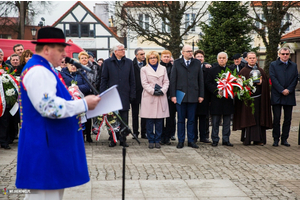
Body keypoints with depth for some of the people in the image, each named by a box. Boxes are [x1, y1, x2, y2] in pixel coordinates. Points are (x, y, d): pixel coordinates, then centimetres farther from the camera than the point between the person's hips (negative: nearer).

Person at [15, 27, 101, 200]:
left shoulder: (44, 70, 17)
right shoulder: (38, 71, -17)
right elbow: (50, 108, -27)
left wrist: (77, 104, 14)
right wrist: (84, 104, -18)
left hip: (53, 145, 11)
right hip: (44, 146, -11)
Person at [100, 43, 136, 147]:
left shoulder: (129, 62, 8)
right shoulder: (107, 62, 4)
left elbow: (132, 80, 9)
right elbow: (104, 79, 3)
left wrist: (132, 94, 2)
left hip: (124, 95, 1)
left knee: (124, 119, 3)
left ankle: (123, 139, 10)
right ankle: (112, 139, 12)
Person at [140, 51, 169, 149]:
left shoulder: (163, 69, 15)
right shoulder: (144, 69, 7)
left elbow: (166, 82, 10)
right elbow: (144, 83, 0)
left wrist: (162, 90, -8)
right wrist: (153, 91, -12)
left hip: (161, 97, 2)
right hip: (149, 97, -2)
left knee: (159, 120, 1)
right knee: (149, 121, -2)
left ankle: (157, 140, 8)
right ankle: (151, 141, 6)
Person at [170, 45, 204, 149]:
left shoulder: (197, 63, 8)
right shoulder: (177, 63, 4)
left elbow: (200, 80, 8)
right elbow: (173, 80, 2)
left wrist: (201, 95, 3)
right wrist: (173, 95, -5)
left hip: (193, 96, 1)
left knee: (191, 120, 6)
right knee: (181, 119, 5)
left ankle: (191, 140, 14)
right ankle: (181, 141, 13)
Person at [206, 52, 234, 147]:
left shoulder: (231, 70, 10)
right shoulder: (212, 70, 4)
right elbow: (208, 83, -2)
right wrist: (217, 91, -14)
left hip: (228, 100, 2)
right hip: (216, 100, -2)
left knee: (227, 122, 7)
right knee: (215, 122, 2)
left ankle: (226, 139, 15)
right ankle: (215, 140, 10)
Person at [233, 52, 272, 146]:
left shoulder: (261, 71, 12)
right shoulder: (243, 71, 5)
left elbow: (266, 84, 9)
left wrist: (261, 83, -10)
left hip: (258, 98, 2)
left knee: (258, 119, 1)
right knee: (247, 118, -3)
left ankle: (258, 139, 6)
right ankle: (247, 139, 3)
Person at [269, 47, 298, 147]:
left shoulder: (294, 66, 13)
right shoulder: (273, 65, 4)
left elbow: (295, 79, 5)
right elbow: (273, 79, -5)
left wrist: (289, 90, -9)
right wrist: (282, 90, -13)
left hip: (289, 96, 3)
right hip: (277, 96, -3)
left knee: (288, 119, 5)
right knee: (276, 118, -2)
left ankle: (284, 139, 13)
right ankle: (276, 139, 5)